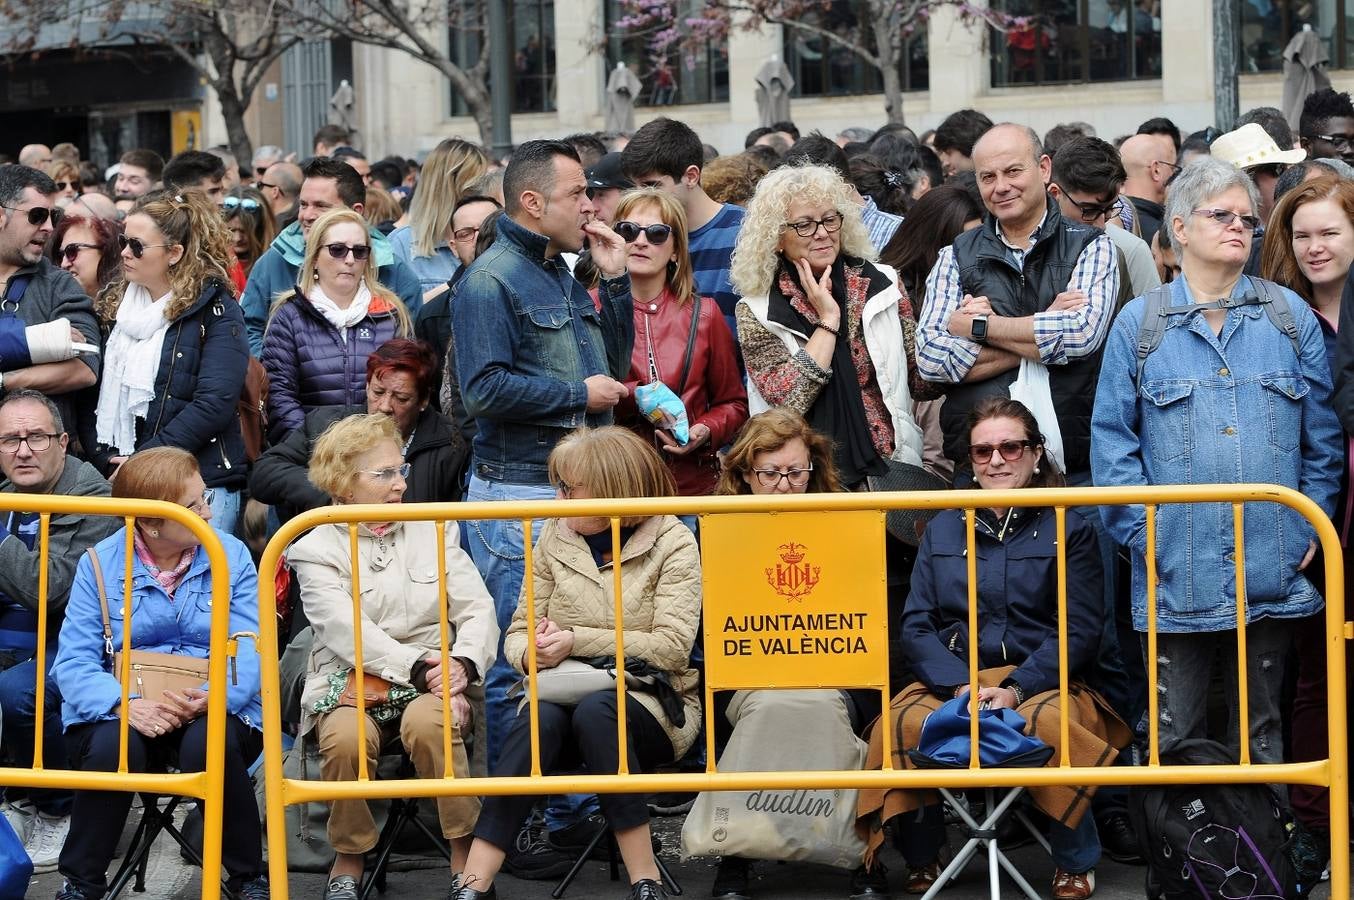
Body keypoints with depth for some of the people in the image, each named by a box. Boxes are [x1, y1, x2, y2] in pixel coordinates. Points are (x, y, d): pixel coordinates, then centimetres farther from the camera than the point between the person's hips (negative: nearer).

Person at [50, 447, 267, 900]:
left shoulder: (231, 556, 2)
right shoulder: (100, 564, 0)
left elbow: (249, 651, -7)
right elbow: (74, 661, -8)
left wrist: (214, 697, -29)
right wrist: (125, 705, -28)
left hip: (212, 711, 0)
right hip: (122, 713, 0)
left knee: (208, 744, -34)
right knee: (113, 745, -33)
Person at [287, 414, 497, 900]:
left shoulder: (435, 532, 14)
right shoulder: (316, 551, 3)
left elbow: (477, 610, 6)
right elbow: (351, 634, -11)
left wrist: (463, 663, -14)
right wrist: (419, 668, -21)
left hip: (431, 682, 1)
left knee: (427, 723, -34)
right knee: (345, 738, -34)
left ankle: (466, 855, -22)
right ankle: (349, 860, -10)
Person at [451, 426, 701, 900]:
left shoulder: (673, 543, -3)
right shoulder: (555, 537, 10)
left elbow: (671, 647, -14)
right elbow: (518, 631, 11)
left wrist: (576, 641, -18)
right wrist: (534, 652, -15)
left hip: (651, 701, -3)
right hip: (563, 689, 3)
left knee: (595, 712, -37)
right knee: (538, 720, -32)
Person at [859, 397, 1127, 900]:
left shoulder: (1068, 529, 8)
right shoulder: (943, 529, 16)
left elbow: (1078, 632, -1)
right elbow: (915, 627, 7)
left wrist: (1016, 689, -17)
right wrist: (959, 687, -13)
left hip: (1040, 681, -2)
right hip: (951, 676, 2)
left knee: (1048, 720, -38)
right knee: (904, 721, -32)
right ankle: (920, 860, -7)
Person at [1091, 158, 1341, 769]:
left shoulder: (1290, 316, 8)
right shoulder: (1139, 324, 4)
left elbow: (1323, 435, 9)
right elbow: (1112, 439, 3)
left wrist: (1311, 527, 3)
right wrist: (1142, 534, -5)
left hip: (1274, 572, 2)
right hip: (1177, 574, -1)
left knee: (1261, 732, 11)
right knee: (1175, 736, 2)